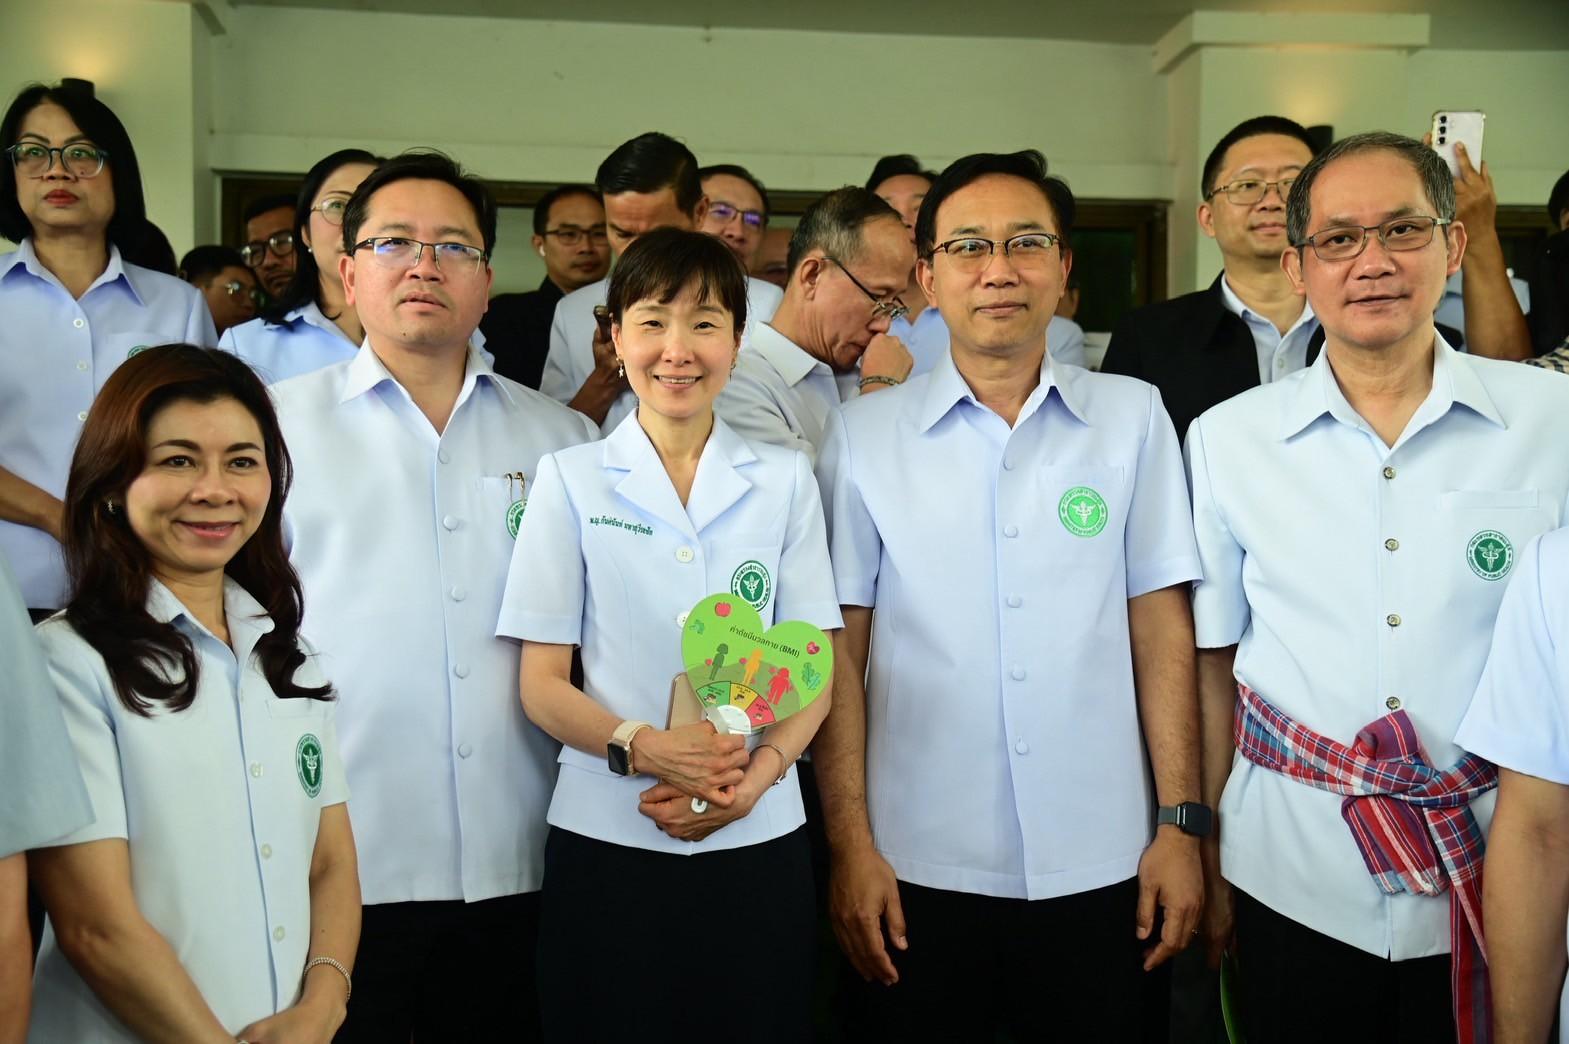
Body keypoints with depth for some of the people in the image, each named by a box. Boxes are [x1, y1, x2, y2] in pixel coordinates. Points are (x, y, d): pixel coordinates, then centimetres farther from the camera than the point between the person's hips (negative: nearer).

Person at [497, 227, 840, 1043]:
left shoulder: (785, 480, 6)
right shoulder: (569, 480, 2)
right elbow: (542, 684, 0)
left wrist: (760, 770, -13)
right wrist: (642, 747, -18)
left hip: (758, 841, 2)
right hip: (606, 840, -1)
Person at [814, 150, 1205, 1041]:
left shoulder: (1134, 416, 2)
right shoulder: (864, 434, 0)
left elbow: (1162, 628, 2)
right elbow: (840, 651, 0)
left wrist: (1181, 825, 0)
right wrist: (851, 845, -3)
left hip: (1097, 865, 1)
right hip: (921, 866, 0)